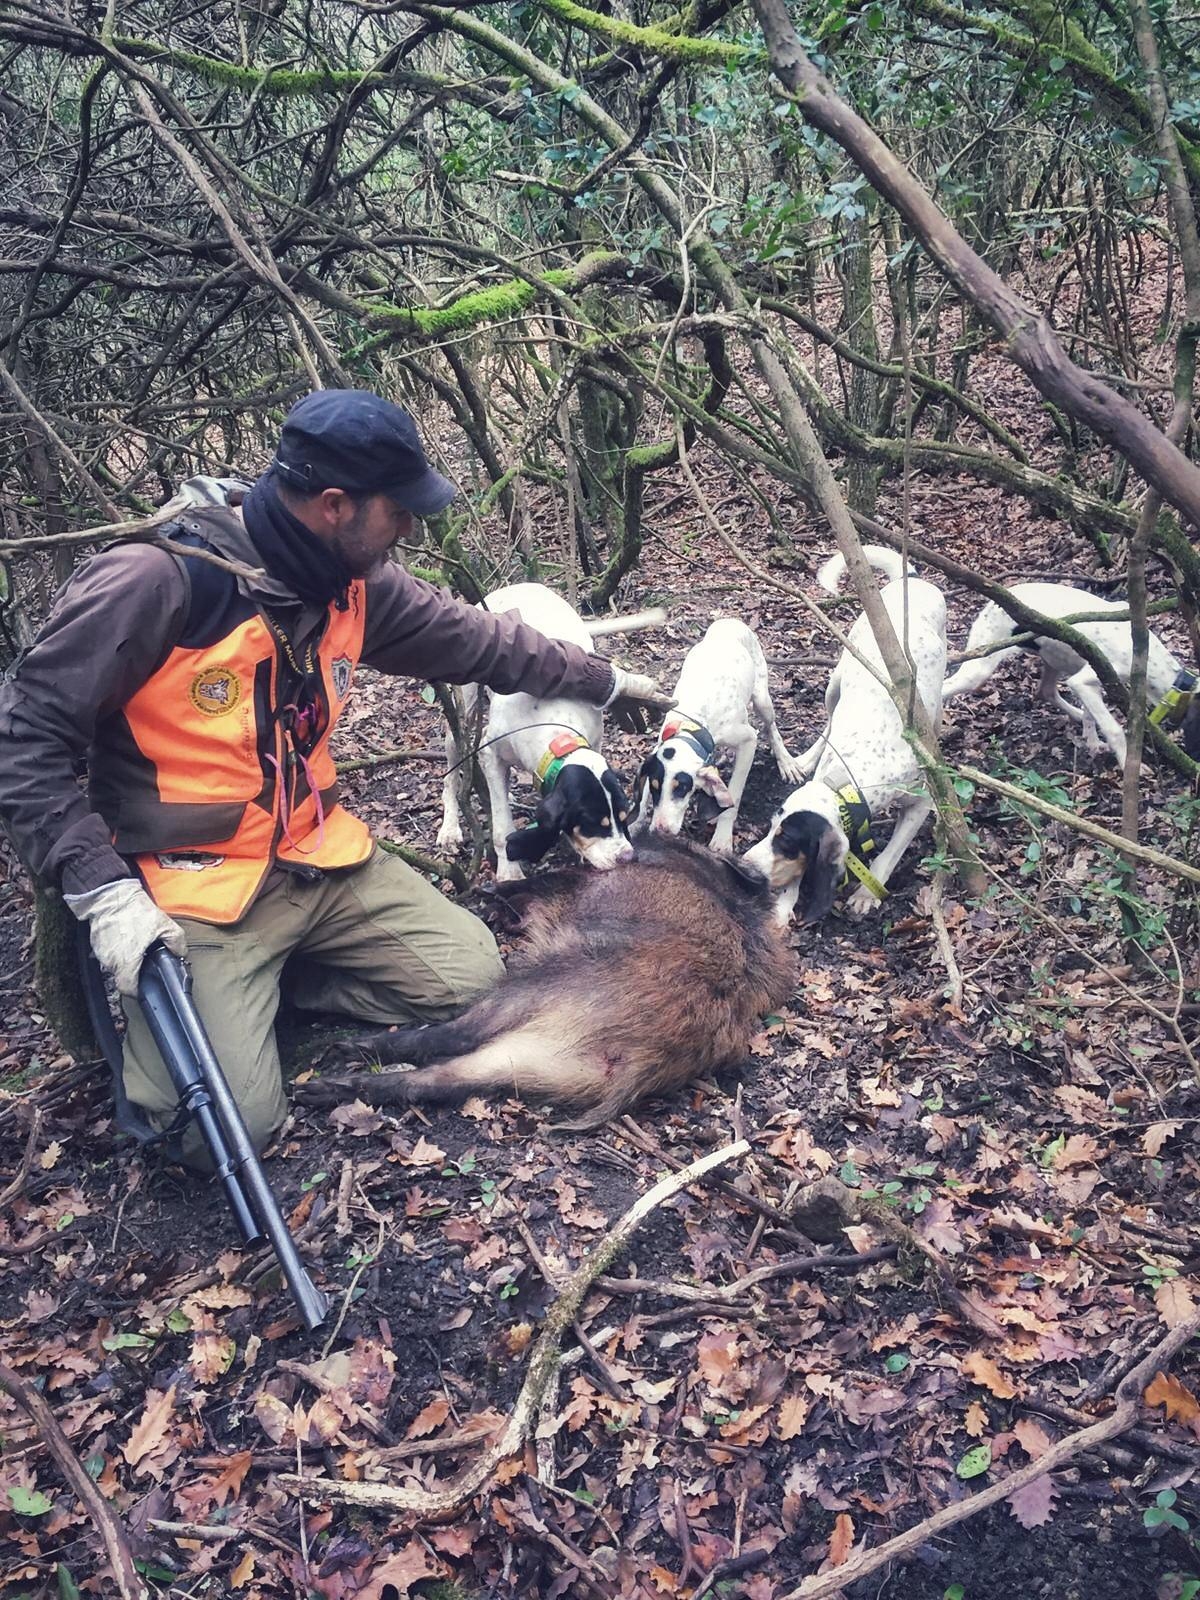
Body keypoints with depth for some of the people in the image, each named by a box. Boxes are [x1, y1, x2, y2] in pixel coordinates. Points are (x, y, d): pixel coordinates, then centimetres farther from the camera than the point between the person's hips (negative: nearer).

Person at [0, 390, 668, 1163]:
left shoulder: (354, 585, -2)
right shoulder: (155, 584, -23)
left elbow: (475, 638, 13)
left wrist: (603, 679, 21)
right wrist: (103, 890, -24)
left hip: (314, 859, 7)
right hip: (190, 887, -6)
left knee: (470, 977, 1)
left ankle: (265, 982, 12)